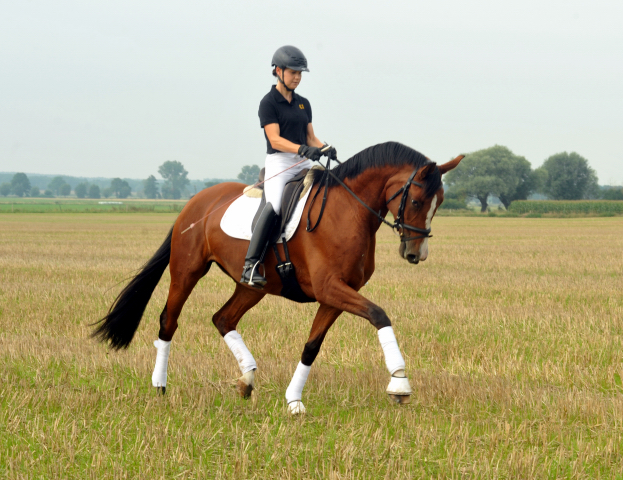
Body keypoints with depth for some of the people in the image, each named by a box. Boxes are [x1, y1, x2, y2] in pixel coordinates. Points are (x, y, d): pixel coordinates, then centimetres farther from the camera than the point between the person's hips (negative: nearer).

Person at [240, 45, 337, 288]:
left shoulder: (303, 104, 18)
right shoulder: (269, 103, -2)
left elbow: (310, 137, 17)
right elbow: (275, 140, -12)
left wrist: (324, 148, -5)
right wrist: (302, 149, -27)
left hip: (305, 164, 7)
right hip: (279, 163, -7)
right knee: (274, 205, -29)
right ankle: (250, 265, -33)